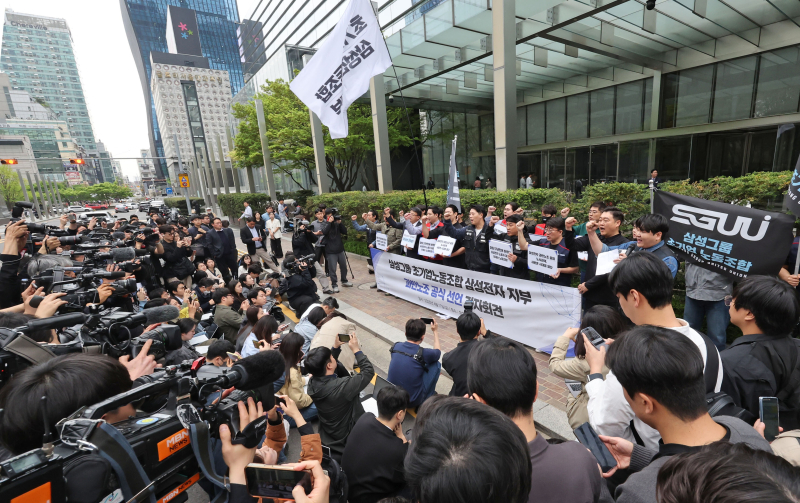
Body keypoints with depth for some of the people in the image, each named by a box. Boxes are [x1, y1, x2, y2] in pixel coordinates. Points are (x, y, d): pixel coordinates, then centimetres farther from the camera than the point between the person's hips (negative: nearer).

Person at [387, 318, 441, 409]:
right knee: (436, 364, 5)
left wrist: (414, 325, 25)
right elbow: (438, 351, 6)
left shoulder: (396, 347, -6)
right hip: (413, 401, -5)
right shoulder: (423, 353, -19)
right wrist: (435, 331, 19)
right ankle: (429, 397, 18)